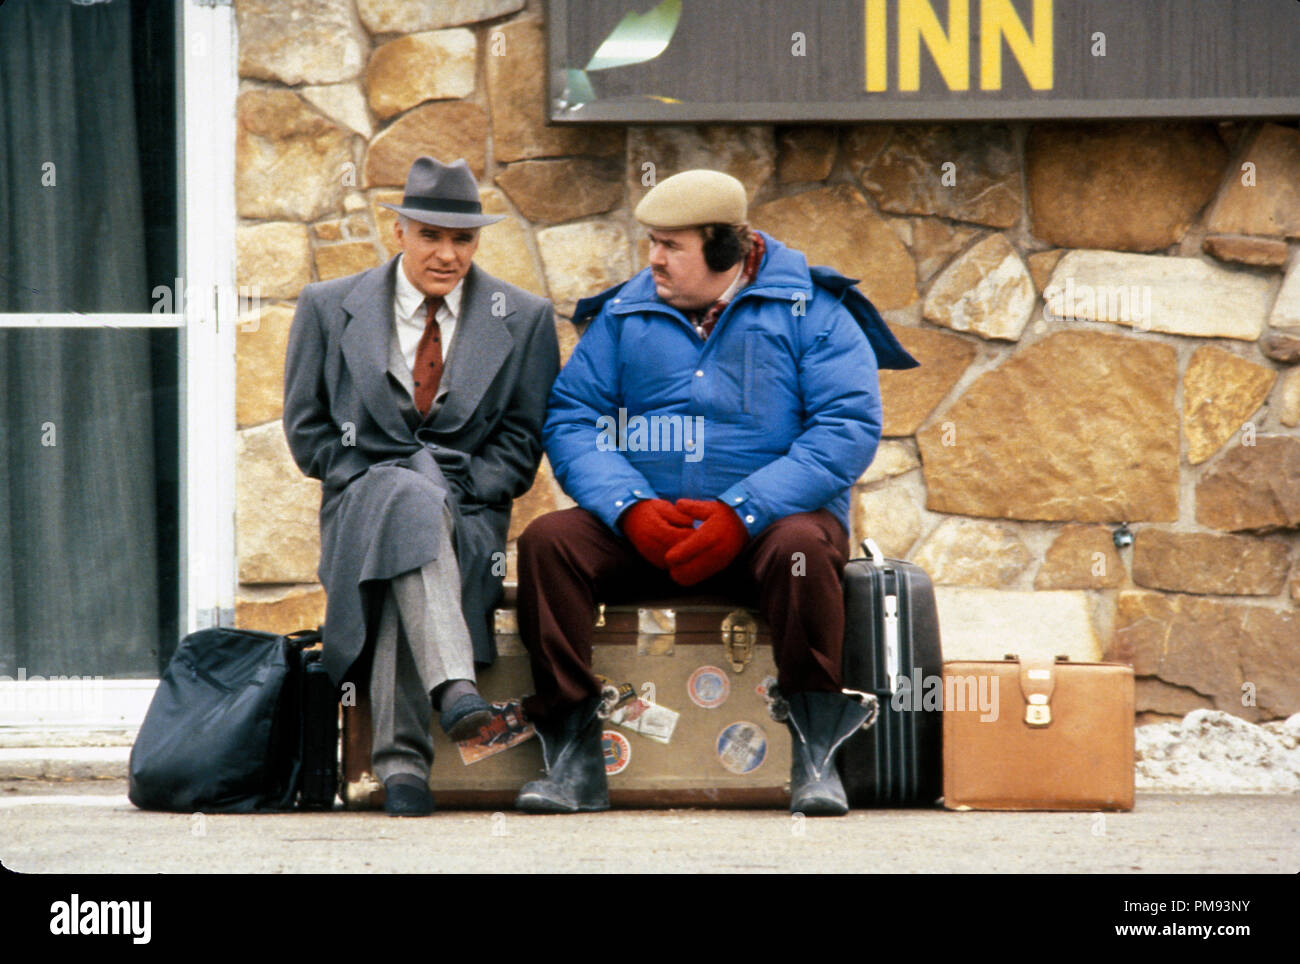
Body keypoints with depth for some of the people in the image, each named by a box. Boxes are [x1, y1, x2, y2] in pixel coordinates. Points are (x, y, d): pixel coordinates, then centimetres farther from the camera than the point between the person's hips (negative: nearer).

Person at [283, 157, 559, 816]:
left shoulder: (524, 320, 9)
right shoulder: (328, 309, 9)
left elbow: (522, 439, 8)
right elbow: (307, 428, 10)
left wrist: (456, 490, -9)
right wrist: (398, 486, -4)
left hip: (466, 514, 0)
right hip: (358, 507, 0)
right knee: (406, 497, -39)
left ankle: (401, 760, -46)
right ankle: (452, 686, -57)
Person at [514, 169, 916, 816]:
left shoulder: (810, 309, 0)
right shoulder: (624, 314, 11)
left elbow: (849, 429, -11)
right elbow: (571, 420, 3)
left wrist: (741, 514, -21)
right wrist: (631, 508, -17)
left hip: (764, 523, -3)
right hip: (641, 530, 3)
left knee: (800, 545, -37)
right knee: (548, 540, -23)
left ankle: (816, 757, -27)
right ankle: (574, 759, -23)